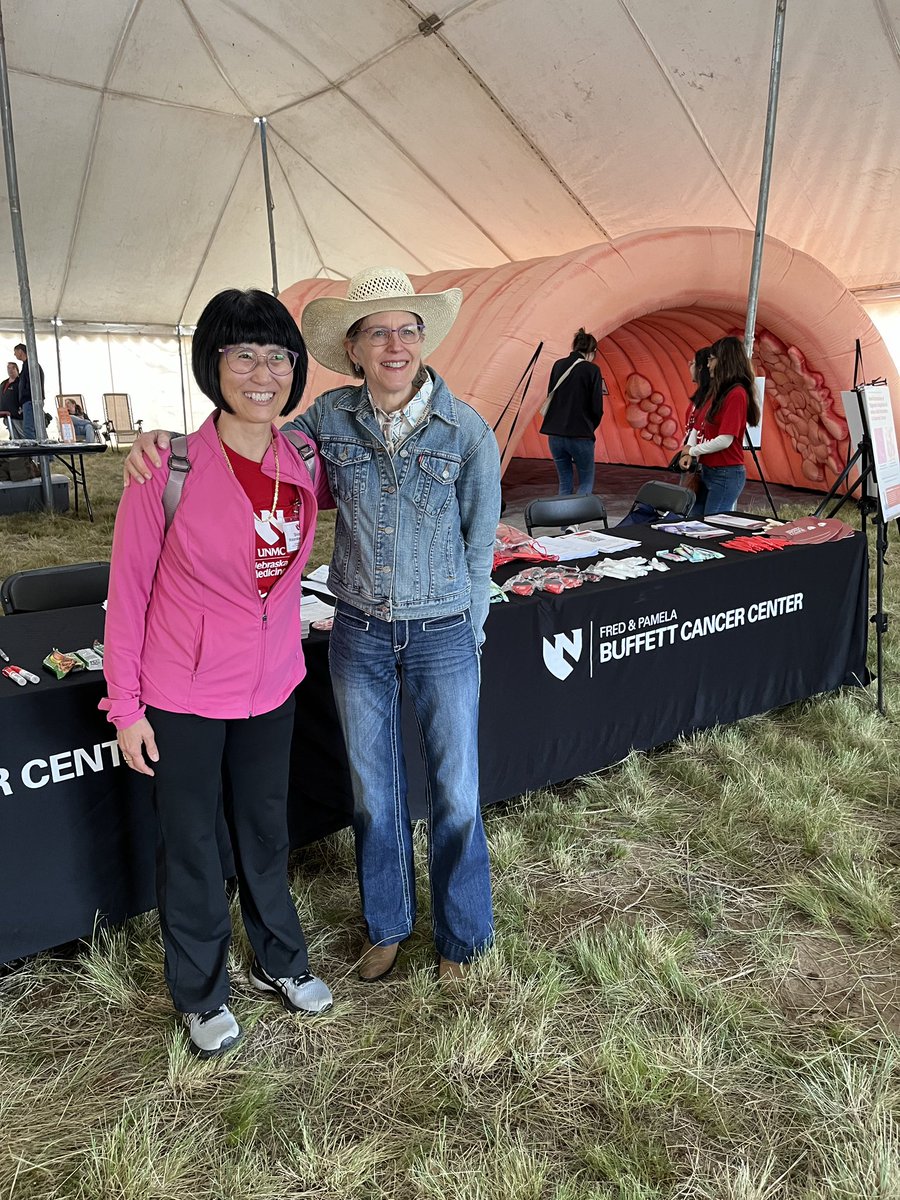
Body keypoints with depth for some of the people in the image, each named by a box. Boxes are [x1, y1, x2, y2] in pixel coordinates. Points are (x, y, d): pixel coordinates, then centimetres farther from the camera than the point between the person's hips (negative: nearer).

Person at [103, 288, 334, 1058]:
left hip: (272, 685, 4)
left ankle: (279, 960, 45)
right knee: (191, 845, 14)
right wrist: (126, 705, -7)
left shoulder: (303, 463, -5)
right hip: (184, 696, -4)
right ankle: (202, 993, 39)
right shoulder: (171, 466, -18)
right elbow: (129, 589, -10)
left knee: (266, 829, 21)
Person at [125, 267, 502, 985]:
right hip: (359, 635, 3)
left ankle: (461, 934, 36)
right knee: (373, 791, 17)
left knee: (456, 793, 10)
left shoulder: (467, 431, -10)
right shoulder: (332, 417, -4)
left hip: (444, 636, -2)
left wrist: (468, 635, 2)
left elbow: (479, 544, -3)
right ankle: (388, 923, 42)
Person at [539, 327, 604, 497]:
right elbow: (597, 407, -6)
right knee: (586, 482, 9)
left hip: (555, 435, 5)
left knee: (565, 483, 15)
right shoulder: (592, 370, -6)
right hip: (580, 436, -5)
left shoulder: (558, 365, 8)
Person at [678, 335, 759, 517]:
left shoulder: (736, 394, -15)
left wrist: (692, 451, -8)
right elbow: (698, 427, 14)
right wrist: (688, 451, -4)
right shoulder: (718, 391, 12)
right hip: (706, 471, 8)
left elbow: (725, 440, -21)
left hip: (725, 475, -8)